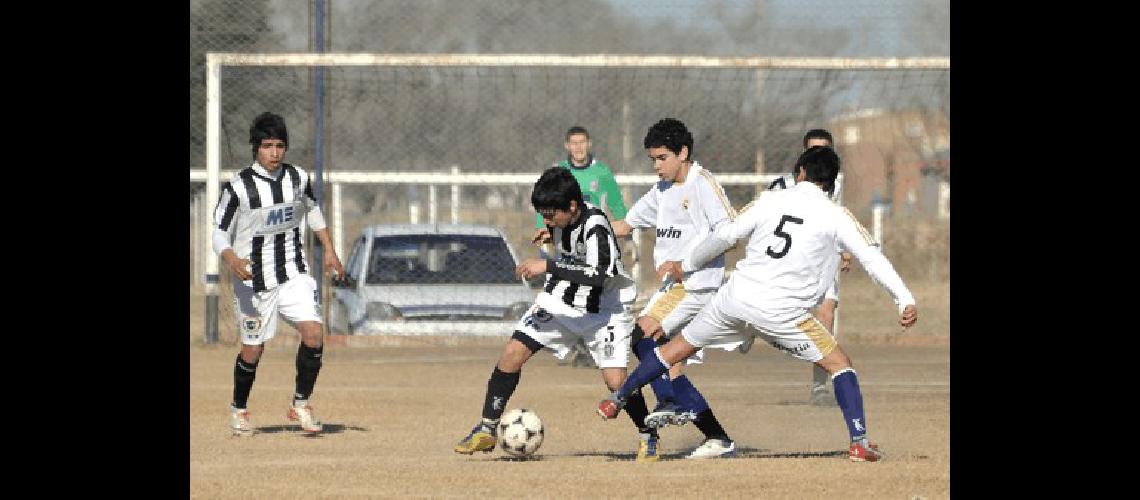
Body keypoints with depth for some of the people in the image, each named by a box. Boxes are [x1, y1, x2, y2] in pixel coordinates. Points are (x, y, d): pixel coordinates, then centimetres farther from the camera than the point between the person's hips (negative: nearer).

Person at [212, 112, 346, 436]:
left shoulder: (298, 178, -1)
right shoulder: (238, 187, -15)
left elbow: (312, 209, 19)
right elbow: (220, 233, -12)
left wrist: (329, 251, 15)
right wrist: (232, 260, -31)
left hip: (294, 275, 3)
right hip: (254, 280, -3)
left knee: (313, 334, -16)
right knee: (253, 349, 4)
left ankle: (301, 404, 2)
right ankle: (238, 409, 30)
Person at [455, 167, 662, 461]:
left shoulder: (595, 226, -29)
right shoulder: (560, 217, -7)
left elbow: (599, 274, -43)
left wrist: (548, 267, -41)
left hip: (599, 311, -6)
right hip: (558, 302, 6)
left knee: (615, 381, -17)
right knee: (512, 354, -8)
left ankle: (648, 437, 8)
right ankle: (487, 431, 2)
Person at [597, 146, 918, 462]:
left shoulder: (771, 201, 7)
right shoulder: (836, 216, 0)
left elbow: (725, 236, 11)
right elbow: (872, 258, -6)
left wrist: (687, 265, 24)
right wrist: (905, 300, -4)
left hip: (737, 296, 3)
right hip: (781, 314, -3)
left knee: (681, 346, 21)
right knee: (839, 364, 12)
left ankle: (616, 401, 30)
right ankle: (859, 442, -1)